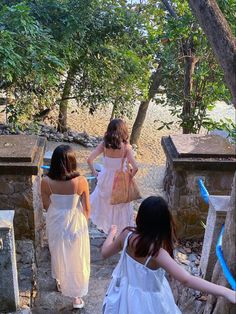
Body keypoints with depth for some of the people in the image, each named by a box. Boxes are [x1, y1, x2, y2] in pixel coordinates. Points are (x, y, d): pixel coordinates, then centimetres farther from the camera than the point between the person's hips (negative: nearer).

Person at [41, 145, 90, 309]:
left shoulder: (46, 182, -20)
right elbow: (87, 209, -12)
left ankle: (61, 282, 53)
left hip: (56, 224, 2)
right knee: (76, 258, 18)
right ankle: (77, 295, 31)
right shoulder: (81, 181, -24)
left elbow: (46, 205, -4)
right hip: (75, 224, -2)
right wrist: (84, 222, 9)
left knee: (59, 254, 29)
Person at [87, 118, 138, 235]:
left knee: (100, 199, 31)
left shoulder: (104, 144, -12)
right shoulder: (126, 147, -19)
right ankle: (121, 230, 35)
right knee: (120, 206, 19)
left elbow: (89, 159, -15)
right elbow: (135, 167, -25)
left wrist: (94, 172, -1)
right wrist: (130, 176, -6)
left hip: (105, 178, 2)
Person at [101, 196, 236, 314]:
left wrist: (112, 232, 16)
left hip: (125, 291, 5)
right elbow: (186, 279, -41)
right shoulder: (156, 252, -35)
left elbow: (105, 252, -3)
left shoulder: (127, 234, -20)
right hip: (145, 301, -4)